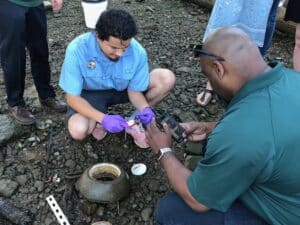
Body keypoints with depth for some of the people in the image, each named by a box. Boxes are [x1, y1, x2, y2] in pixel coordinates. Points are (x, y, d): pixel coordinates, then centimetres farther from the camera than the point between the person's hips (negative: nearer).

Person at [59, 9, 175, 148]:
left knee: (167, 78, -17)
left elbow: (134, 90, -12)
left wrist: (145, 108, -35)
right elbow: (72, 97, -25)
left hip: (122, 89, 3)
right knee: (78, 131, -33)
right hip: (90, 93, -2)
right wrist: (104, 119, -40)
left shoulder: (138, 52, -25)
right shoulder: (77, 49, -31)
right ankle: (102, 123, 3)